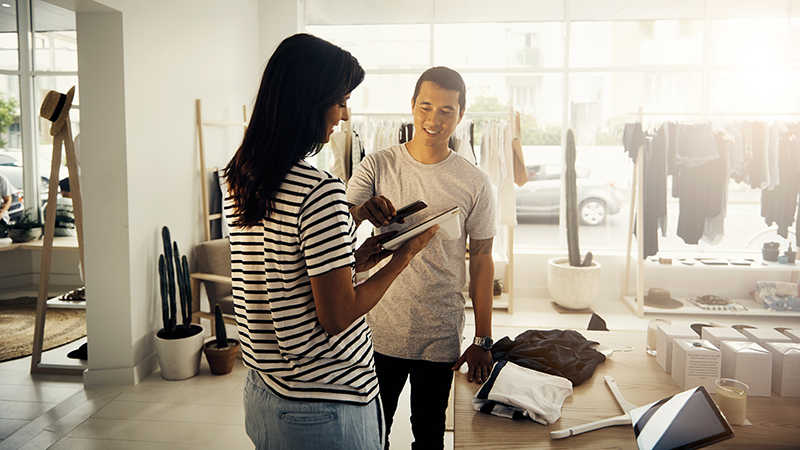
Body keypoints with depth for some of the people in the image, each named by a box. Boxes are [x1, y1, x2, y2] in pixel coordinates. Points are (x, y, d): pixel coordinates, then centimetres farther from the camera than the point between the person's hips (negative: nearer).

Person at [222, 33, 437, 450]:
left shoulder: (239, 179, 2)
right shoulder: (319, 190, -24)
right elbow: (337, 317, -21)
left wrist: (353, 261, 9)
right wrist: (406, 252, -10)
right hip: (324, 408, -8)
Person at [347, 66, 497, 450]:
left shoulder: (474, 183, -3)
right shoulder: (377, 166, -3)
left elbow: (481, 260, 0)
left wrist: (483, 341, -2)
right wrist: (361, 211, -38)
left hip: (440, 338, 0)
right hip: (379, 331, 0)